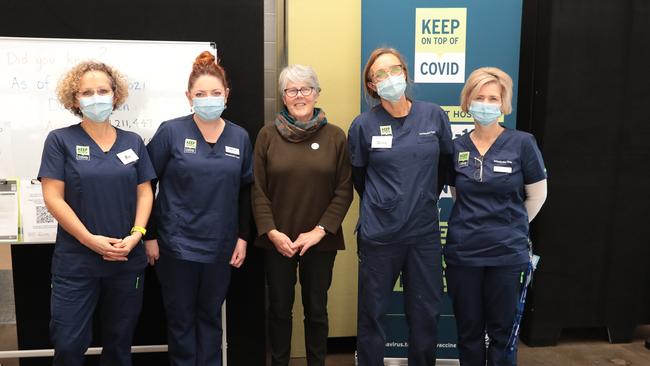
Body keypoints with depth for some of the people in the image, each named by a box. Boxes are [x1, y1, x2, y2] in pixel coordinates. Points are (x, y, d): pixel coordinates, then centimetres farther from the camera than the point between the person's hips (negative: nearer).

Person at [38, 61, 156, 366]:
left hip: (128, 260, 3)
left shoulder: (133, 141, 7)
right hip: (75, 261, -3)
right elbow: (53, 197, -8)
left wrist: (136, 234, -10)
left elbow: (145, 192, 6)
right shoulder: (60, 140, -2)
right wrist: (90, 239, -15)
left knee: (119, 341, 15)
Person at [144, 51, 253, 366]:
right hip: (176, 245, -2)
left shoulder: (240, 137, 3)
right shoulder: (170, 132, -7)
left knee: (210, 316, 17)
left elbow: (245, 191, 8)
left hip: (220, 246, 3)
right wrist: (149, 235, -6)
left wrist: (243, 237, 4)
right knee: (181, 318, 11)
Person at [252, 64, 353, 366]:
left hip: (321, 241, 0)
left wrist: (319, 231, -11)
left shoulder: (335, 136, -1)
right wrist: (272, 232, -11)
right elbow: (258, 190, -1)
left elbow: (344, 190, -3)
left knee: (316, 308, 13)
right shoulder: (267, 135, 0)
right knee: (279, 308, 12)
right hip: (277, 240, 0)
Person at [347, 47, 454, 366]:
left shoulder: (434, 116, -1)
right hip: (378, 234, -1)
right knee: (372, 312, 10)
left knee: (426, 312, 13)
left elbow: (447, 164, 13)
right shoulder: (364, 124, -5)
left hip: (425, 232, 2)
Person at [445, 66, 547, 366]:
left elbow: (537, 196, 2)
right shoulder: (456, 147, 2)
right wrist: (476, 225, 10)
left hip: (507, 254, -2)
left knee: (503, 332, 11)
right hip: (462, 253, 2)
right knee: (468, 330, 14)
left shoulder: (522, 143, -7)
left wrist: (510, 227, 8)